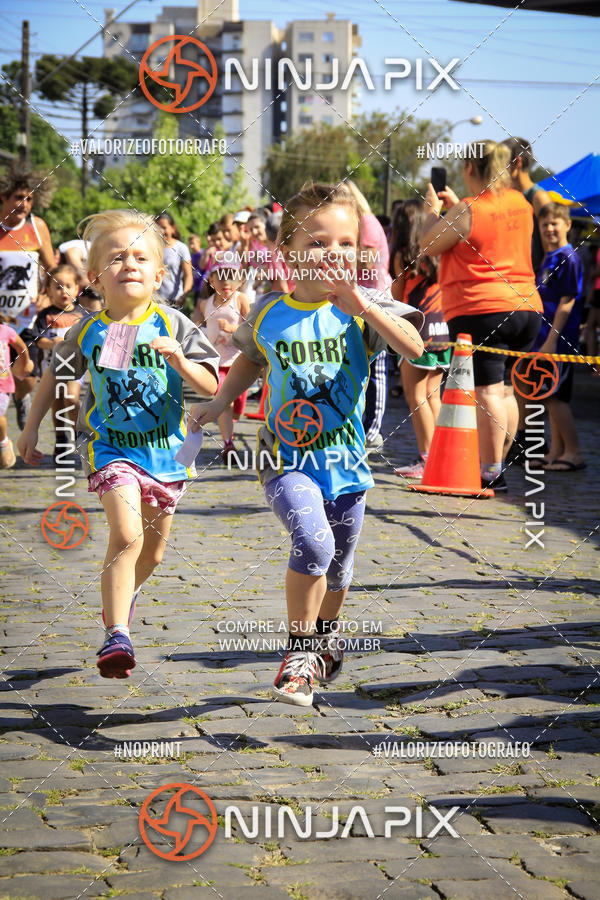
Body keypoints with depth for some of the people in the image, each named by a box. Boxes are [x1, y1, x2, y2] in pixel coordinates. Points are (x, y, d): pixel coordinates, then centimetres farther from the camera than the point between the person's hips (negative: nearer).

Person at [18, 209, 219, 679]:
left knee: (153, 552, 17)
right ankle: (117, 636, -18)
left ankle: (122, 595, 49)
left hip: (166, 449, 2)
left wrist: (180, 361, -28)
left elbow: (211, 386, -9)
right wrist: (31, 428, 13)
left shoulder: (172, 325, -8)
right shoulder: (88, 331, -5)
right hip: (111, 447, -2)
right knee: (126, 534, -24)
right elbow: (54, 374, 13)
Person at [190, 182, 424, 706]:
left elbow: (414, 348, -26)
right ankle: (301, 649, -8)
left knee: (337, 567, 18)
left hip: (346, 460, 2)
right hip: (288, 459, -1)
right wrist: (219, 402, 8)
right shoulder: (268, 314, -3)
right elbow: (250, 359, 19)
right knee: (313, 540, -27)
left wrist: (362, 306, -35)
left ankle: (326, 630, 51)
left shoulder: (364, 309, -9)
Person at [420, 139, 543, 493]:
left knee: (487, 390, -7)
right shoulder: (521, 204, 10)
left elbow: (429, 245, 1)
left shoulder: (467, 211, -11)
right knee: (505, 389, 14)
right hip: (526, 307, 7)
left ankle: (491, 473, -9)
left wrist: (434, 210, 17)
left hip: (479, 310, -7)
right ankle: (498, 463, 20)